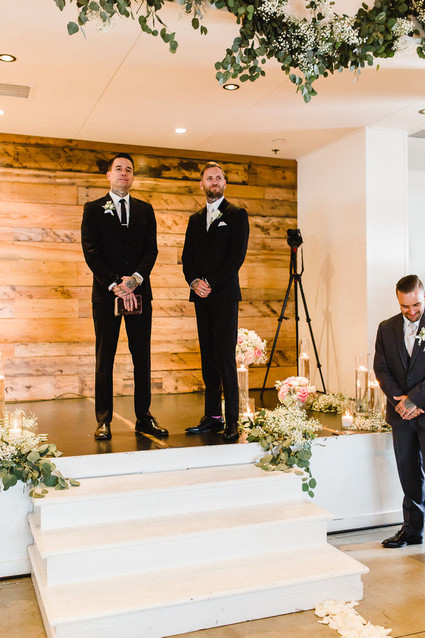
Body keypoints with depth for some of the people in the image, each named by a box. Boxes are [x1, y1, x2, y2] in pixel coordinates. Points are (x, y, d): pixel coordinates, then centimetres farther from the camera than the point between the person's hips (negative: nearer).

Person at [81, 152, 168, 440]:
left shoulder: (145, 210, 15)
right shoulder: (93, 209, 8)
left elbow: (151, 250, 5)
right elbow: (91, 252, -2)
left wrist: (135, 278, -13)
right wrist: (114, 285, -14)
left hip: (139, 291, 2)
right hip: (105, 293, -2)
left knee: (142, 357, 4)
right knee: (105, 357, 1)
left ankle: (144, 417, 12)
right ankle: (104, 420, 8)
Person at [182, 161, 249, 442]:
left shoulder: (237, 214, 3)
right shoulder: (195, 219, 19)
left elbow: (237, 255, -7)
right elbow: (187, 257, 15)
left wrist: (211, 283, -13)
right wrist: (194, 281, -4)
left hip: (225, 294, -5)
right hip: (202, 296, 6)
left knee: (226, 358, -9)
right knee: (208, 358, 6)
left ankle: (232, 421, -3)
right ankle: (213, 416, 12)